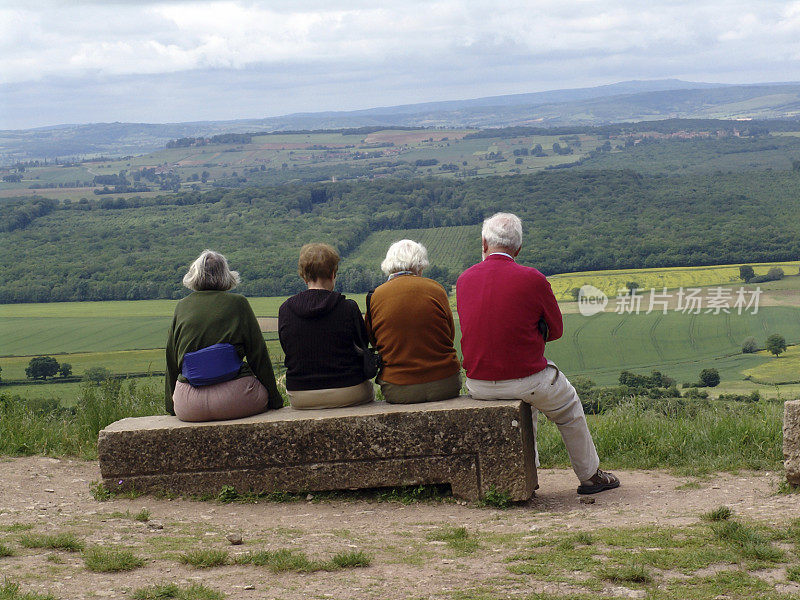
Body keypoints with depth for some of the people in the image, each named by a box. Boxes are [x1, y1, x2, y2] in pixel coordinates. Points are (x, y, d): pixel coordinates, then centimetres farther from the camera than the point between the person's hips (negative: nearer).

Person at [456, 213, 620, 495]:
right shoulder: (533, 279, -12)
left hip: (478, 385, 4)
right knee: (568, 406, 27)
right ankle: (590, 476, 36)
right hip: (526, 381, -4)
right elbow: (555, 329, 0)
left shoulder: (464, 279, 0)